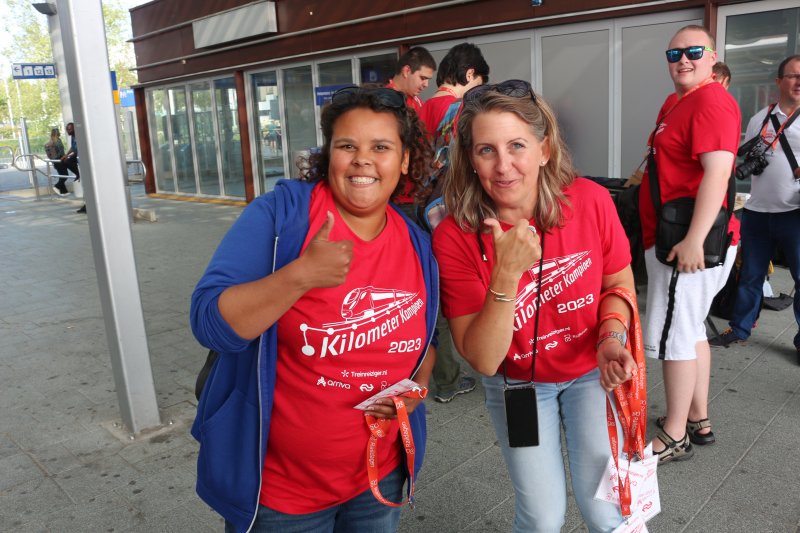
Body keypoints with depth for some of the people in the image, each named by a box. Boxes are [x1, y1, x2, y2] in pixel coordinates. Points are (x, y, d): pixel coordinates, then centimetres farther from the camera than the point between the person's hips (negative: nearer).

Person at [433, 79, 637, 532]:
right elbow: (483, 360, -26)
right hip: (518, 383, -1)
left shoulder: (590, 201, -22)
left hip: (591, 372, 1)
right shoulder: (455, 237, -26)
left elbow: (619, 282, -2)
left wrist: (611, 339, -22)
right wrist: (507, 274, -39)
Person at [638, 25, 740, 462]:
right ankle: (698, 420, 30)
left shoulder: (712, 102, -15)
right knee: (690, 330, 16)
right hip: (674, 237, 10)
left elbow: (717, 172, -25)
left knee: (672, 336, -4)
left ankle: (674, 436, 9)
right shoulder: (674, 103, 16)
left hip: (689, 243, -10)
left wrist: (694, 240, -30)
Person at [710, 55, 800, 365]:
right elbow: (743, 161, 18)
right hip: (757, 211, 3)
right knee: (750, 276, 12)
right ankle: (739, 330, 25)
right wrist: (745, 161, -2)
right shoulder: (759, 119, 10)